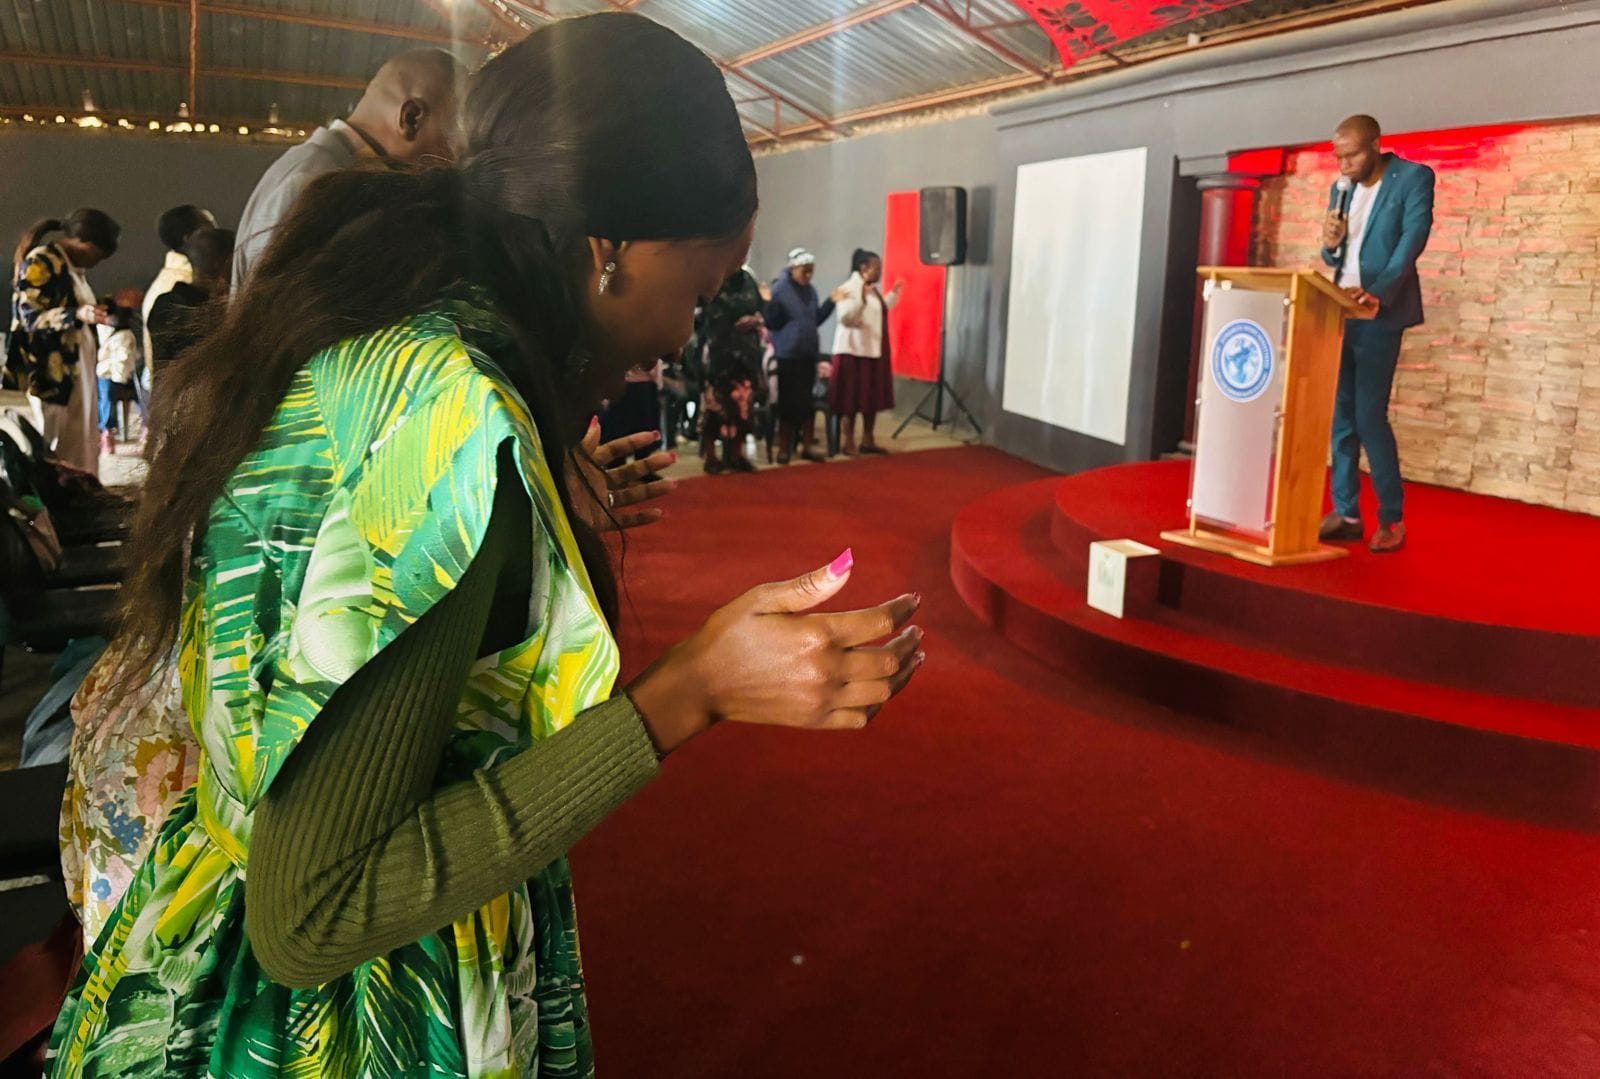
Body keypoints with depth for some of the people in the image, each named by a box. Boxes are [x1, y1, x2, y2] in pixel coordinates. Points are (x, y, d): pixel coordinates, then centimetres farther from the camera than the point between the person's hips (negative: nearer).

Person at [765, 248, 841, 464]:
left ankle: (806, 446, 18)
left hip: (809, 354, 6)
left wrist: (831, 302, 10)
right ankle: (783, 448, 10)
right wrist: (768, 303, -27)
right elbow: (771, 323, -12)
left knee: (808, 401, 9)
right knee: (788, 402, -1)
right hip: (787, 355, -6)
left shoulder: (810, 291, 11)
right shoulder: (779, 289, -9)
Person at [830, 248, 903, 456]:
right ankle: (848, 443, 3)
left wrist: (893, 295, 22)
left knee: (873, 398, 10)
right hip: (854, 351, -9)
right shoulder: (848, 288, -13)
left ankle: (868, 441, 18)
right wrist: (861, 299, -34)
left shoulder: (873, 290, 14)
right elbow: (845, 318, -23)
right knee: (852, 400, -4)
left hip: (874, 351, 9)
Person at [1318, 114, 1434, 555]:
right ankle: (1346, 513, 12)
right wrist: (1330, 244, -7)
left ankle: (1392, 518, 3)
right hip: (1338, 312, 6)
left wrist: (1377, 293, -29)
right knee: (1339, 415, 5)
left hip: (1378, 314, -6)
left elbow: (1413, 239, -15)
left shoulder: (1413, 177, -4)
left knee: (1369, 416, -9)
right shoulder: (1342, 188, 14)